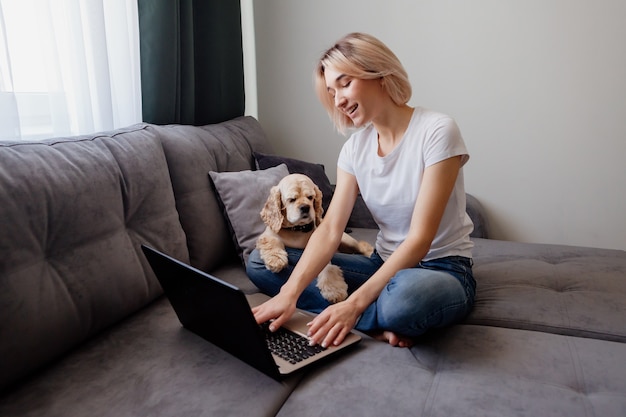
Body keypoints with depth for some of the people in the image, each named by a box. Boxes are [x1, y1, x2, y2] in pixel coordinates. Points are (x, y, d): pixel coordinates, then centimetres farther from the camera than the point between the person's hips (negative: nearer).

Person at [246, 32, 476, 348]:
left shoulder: (436, 131, -16)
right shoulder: (355, 147, 1)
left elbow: (420, 239, -21)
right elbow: (329, 230, -8)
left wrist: (354, 304, -29)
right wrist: (289, 294, -23)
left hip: (442, 270, -6)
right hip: (385, 264, 6)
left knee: (406, 293, -45)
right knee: (260, 262, -4)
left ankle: (362, 322, -10)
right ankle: (383, 325, -13)